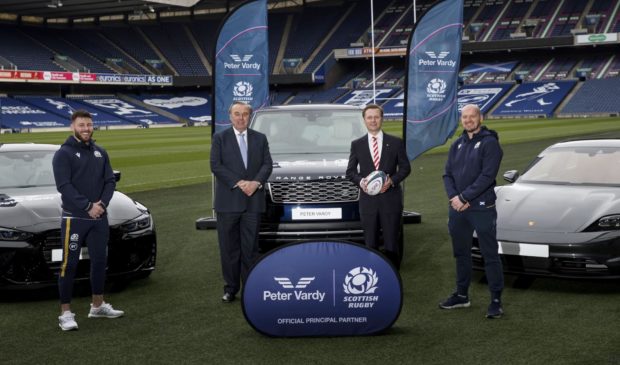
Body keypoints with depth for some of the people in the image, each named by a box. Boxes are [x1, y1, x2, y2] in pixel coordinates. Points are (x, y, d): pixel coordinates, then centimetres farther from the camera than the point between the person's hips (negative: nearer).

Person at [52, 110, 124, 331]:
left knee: (100, 261, 13)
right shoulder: (64, 153, -5)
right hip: (74, 218, -6)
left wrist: (102, 203, -10)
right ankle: (66, 313, 1)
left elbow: (110, 181, 8)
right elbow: (64, 186, -14)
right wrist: (88, 206, -20)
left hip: (99, 217, 6)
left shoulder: (100, 153, 12)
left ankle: (98, 306, 27)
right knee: (70, 264, -4)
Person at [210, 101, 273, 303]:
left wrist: (256, 182, -13)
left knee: (250, 247, 4)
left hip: (253, 201, 1)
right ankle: (231, 287, 10)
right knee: (229, 248, 3)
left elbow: (267, 164, 5)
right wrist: (238, 183, -14)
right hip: (228, 201, -1)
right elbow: (216, 165, -5)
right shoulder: (220, 138, 4)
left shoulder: (260, 138, 11)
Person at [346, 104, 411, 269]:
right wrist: (361, 181, -11)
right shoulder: (357, 144, 8)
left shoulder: (396, 142, 5)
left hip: (390, 198, -1)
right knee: (370, 243, 5)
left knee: (391, 240, 1)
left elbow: (405, 167, 5)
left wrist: (392, 180, -12)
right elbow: (350, 171, 9)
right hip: (368, 200, 1)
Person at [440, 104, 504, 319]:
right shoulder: (457, 145, 14)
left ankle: (496, 300, 2)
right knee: (461, 253, 14)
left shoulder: (489, 143, -7)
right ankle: (461, 296, 26)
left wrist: (464, 197, -16)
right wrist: (453, 197, -7)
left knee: (490, 255, -2)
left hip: (482, 208, -6)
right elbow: (447, 174, 11)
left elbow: (487, 176, -15)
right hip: (457, 209, 7)